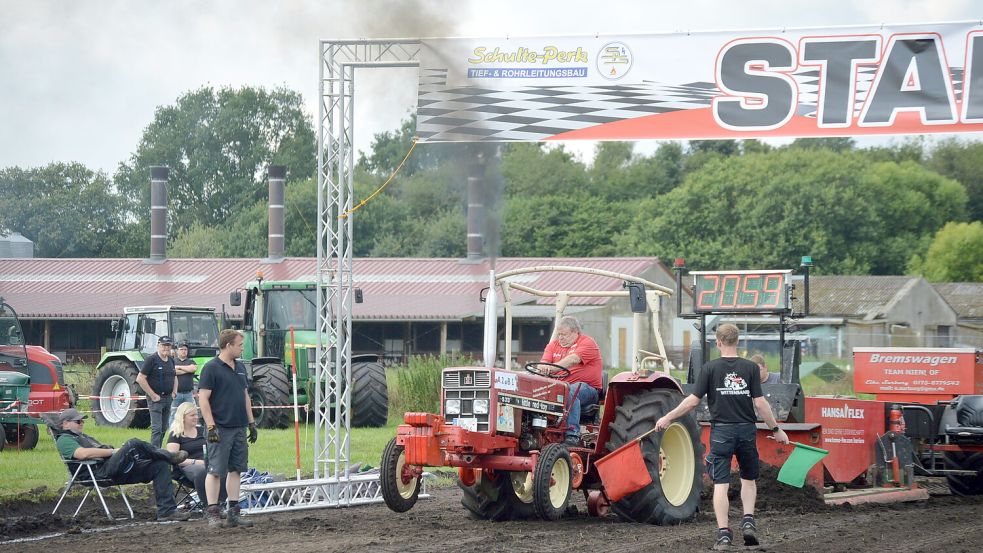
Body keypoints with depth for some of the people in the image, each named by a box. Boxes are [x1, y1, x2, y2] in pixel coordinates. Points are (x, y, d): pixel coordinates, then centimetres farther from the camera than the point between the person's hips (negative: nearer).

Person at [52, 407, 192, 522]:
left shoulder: (83, 437, 39)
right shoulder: (64, 439, 6)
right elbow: (82, 453, -15)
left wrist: (115, 450, 8)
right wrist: (112, 451, -12)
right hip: (100, 470, -10)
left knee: (160, 465, -4)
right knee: (134, 444, -29)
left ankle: (166, 511, -11)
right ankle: (170, 456, -8)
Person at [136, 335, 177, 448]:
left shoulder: (171, 360, 13)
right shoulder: (152, 360, -10)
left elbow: (174, 377, 29)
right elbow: (140, 379, -16)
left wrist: (174, 392, 12)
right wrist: (153, 395, -16)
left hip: (168, 398, 7)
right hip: (156, 399, -7)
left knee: (163, 429, 11)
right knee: (156, 428, -13)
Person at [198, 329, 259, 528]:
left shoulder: (240, 367, 14)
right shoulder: (211, 368, -9)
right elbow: (203, 399, -13)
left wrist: (251, 423, 17)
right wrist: (211, 427, -17)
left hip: (239, 428, 7)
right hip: (221, 429, -7)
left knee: (235, 470, 8)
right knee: (215, 471, -5)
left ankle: (233, 513, 12)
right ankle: (212, 513, -2)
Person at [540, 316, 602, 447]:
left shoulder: (587, 343, 0)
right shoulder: (553, 345, 20)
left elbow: (574, 359, -19)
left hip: (587, 388, -5)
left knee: (570, 391, -39)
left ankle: (572, 434, -43)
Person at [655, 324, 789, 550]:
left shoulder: (710, 368, -4)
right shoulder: (750, 368, -1)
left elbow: (693, 401, -5)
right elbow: (760, 403, -4)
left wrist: (668, 418, 6)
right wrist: (776, 429, 6)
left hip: (721, 431, -1)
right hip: (746, 429, 1)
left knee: (721, 484, -1)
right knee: (748, 479, 19)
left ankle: (723, 533, -7)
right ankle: (748, 521, 4)